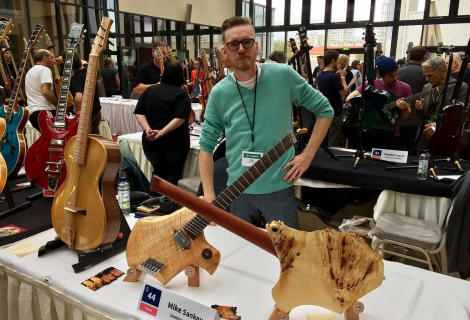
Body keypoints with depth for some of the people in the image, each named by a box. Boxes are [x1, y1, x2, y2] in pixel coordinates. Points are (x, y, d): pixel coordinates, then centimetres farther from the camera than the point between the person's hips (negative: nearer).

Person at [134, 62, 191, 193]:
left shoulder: (149, 90, 9)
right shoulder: (182, 94, -7)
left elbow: (138, 112, 3)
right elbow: (180, 118, -20)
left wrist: (148, 130, -9)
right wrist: (161, 132, -21)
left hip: (150, 142, 5)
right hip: (175, 143, -5)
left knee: (158, 173, 25)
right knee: (171, 177, 9)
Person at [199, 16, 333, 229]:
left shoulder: (283, 75, -9)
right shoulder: (219, 93, -4)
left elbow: (324, 110, 2)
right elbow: (206, 145, 2)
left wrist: (307, 155, -5)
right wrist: (209, 196, -5)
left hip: (279, 189, -1)